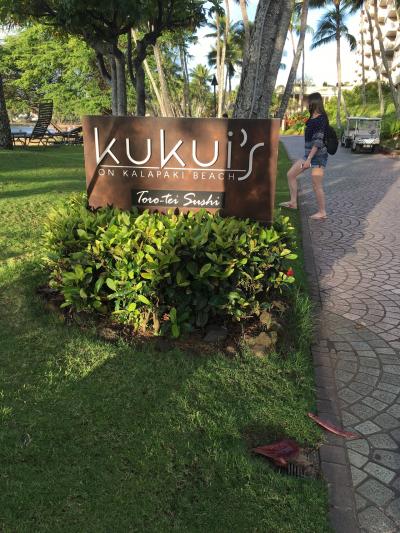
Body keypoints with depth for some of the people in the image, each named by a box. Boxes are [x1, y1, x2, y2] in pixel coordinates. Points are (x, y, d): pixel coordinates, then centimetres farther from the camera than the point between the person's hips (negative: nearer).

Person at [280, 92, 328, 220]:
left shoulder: (321, 119, -17)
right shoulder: (312, 118, 11)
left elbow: (318, 141, -22)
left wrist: (309, 159, -24)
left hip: (318, 156, -10)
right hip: (309, 154, 10)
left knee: (316, 185, -4)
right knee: (291, 174, 10)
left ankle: (322, 212, 9)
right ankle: (293, 202, 19)